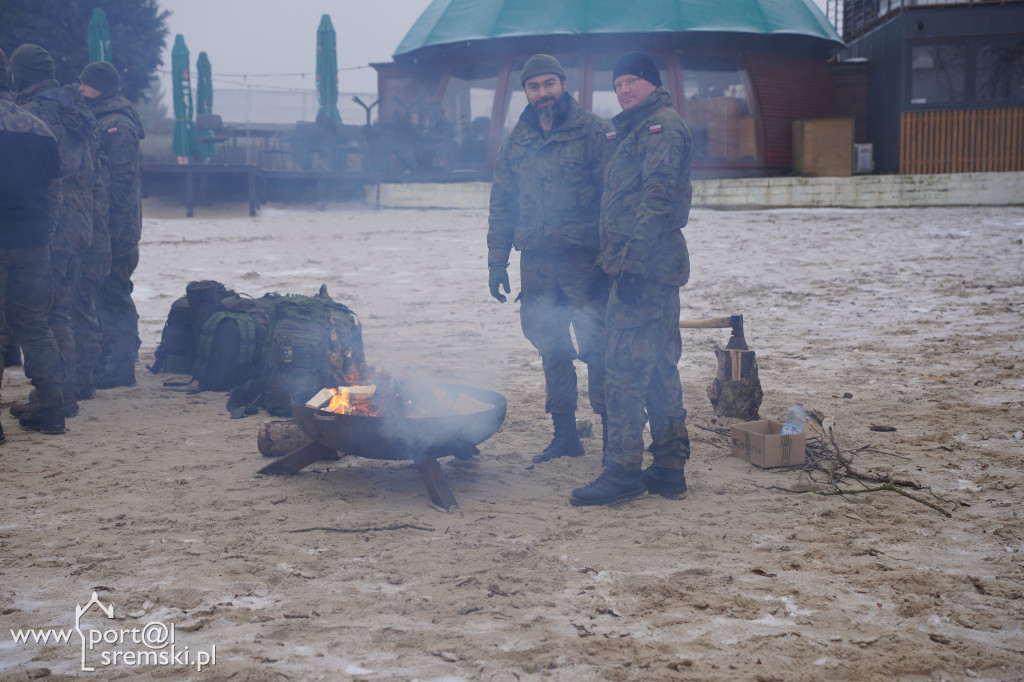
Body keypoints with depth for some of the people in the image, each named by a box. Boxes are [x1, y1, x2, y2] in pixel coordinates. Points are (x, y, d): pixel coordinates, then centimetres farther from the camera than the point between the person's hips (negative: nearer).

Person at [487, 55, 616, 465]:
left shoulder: (594, 131, -3)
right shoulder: (516, 142, 13)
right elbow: (501, 207, 17)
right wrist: (497, 262, 12)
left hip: (584, 258, -5)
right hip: (537, 262, 5)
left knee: (597, 346, -7)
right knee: (550, 346, 10)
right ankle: (565, 434, 20)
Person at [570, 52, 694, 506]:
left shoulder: (662, 125, -8)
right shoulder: (639, 130, 25)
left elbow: (657, 196, -20)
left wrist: (631, 257, -26)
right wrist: (616, 261, 21)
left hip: (644, 267, -11)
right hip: (657, 268, 11)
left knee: (625, 367, -10)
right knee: (660, 369, 12)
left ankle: (623, 472, -8)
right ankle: (670, 468, 17)